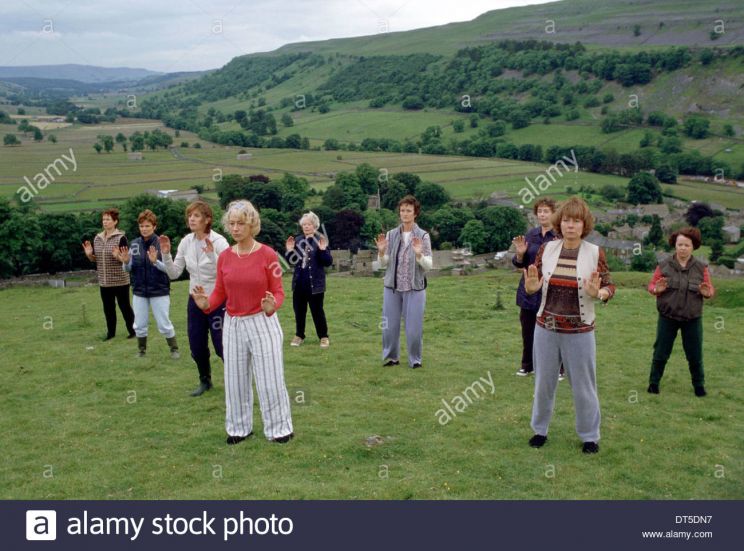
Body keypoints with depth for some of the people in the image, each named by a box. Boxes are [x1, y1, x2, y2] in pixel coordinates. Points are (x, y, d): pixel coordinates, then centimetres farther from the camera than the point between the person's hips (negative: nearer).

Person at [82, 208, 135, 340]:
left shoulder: (121, 238, -10)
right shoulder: (97, 238, 8)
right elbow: (95, 259, 15)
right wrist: (89, 254, -5)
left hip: (120, 280, -5)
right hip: (104, 281, 5)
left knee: (124, 306, 3)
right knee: (108, 308, 12)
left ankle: (132, 330, 15)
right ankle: (111, 332, 24)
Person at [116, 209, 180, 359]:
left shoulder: (161, 243, -11)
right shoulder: (134, 244, 1)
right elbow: (129, 269, 6)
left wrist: (155, 261, -33)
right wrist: (126, 262, -16)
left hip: (159, 291, -4)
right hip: (139, 291, 4)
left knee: (164, 325, 4)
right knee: (139, 325, 12)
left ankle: (174, 349, 23)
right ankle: (142, 351, 30)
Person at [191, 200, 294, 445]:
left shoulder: (267, 254, -10)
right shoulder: (224, 257, 1)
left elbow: (278, 292, -9)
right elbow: (220, 293, 4)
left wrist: (272, 307, -30)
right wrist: (206, 304, -17)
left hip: (263, 323, -4)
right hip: (233, 324, 4)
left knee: (270, 379, 1)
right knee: (235, 379, 12)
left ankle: (279, 428, 17)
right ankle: (239, 428, 28)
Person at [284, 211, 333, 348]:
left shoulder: (321, 240, -7)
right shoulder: (298, 240, 7)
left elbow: (328, 262, -10)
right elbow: (292, 261, 12)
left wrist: (323, 250, -26)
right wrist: (289, 250, -6)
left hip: (315, 283, -5)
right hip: (299, 282, 5)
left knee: (317, 311, 1)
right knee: (299, 310, 12)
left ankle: (324, 337, 13)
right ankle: (299, 335, 25)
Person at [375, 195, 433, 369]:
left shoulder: (423, 236, -3)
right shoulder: (391, 234, 4)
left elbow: (429, 265, -6)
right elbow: (384, 264, 5)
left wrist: (419, 254, -24)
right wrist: (381, 251, -14)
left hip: (415, 288, -2)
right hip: (392, 286, 2)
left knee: (414, 326, 1)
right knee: (390, 325, 7)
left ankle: (415, 359, 17)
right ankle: (391, 357, 24)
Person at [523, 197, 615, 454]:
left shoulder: (595, 253, -9)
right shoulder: (547, 249, -3)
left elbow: (610, 287, -4)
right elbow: (534, 283, 4)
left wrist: (598, 294, -26)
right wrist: (531, 287, -19)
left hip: (579, 332, -2)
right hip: (546, 328, 2)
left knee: (583, 386, 10)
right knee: (543, 382, 15)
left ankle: (590, 436, 28)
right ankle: (540, 429, 33)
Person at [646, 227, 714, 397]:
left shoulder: (701, 267, -1)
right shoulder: (664, 265, -4)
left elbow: (711, 289, 3)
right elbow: (651, 286, 1)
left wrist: (707, 293, -20)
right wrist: (657, 289, -22)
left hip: (693, 319, 1)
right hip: (667, 317, -1)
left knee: (695, 354, 8)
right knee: (661, 352, 7)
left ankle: (699, 385, 25)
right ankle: (654, 382, 21)